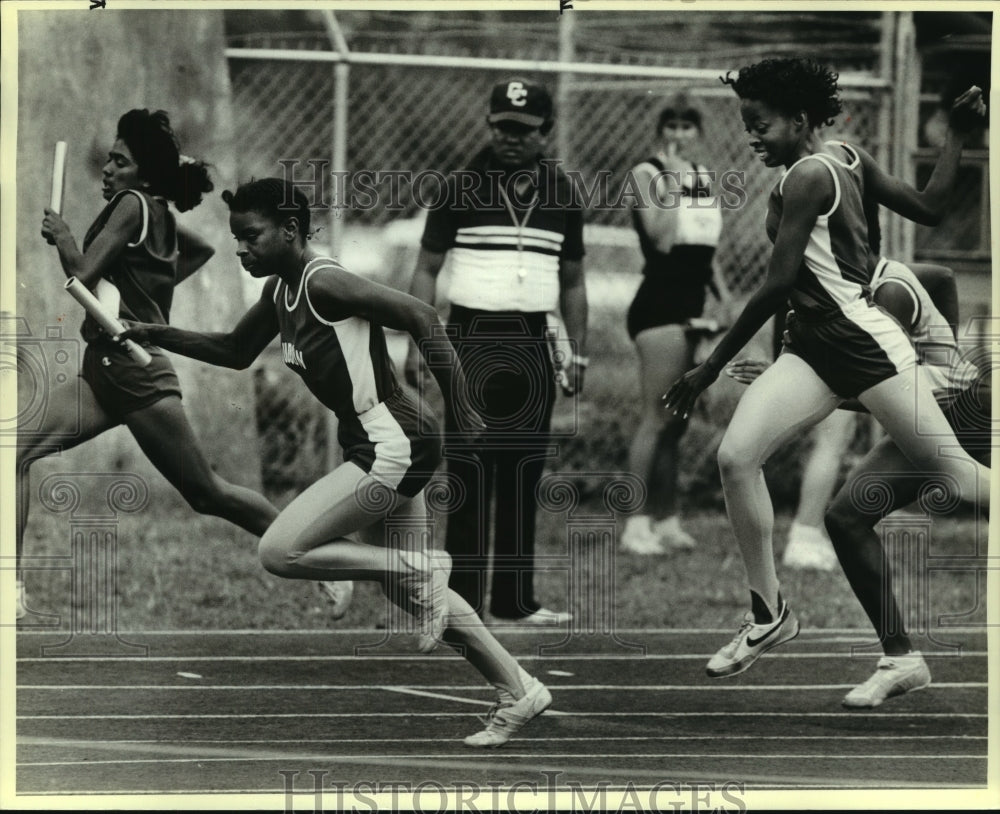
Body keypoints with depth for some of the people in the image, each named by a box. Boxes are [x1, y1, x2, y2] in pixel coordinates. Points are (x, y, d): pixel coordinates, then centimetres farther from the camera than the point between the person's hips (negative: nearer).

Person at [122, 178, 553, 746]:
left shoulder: (324, 283, -18)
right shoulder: (279, 291, 9)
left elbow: (420, 317, -22)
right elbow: (236, 353, 25)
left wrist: (463, 414, -22)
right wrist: (161, 336, 11)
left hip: (394, 445, -10)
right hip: (380, 448, 10)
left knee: (281, 552, -12)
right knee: (410, 590, 16)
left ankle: (418, 568, -3)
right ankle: (519, 693, 24)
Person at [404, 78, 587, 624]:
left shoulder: (561, 195, 9)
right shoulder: (462, 189, -1)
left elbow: (572, 282, 16)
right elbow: (426, 270, 1)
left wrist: (579, 353, 9)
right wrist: (417, 345, -8)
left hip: (532, 344, 4)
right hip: (473, 339, -4)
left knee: (524, 480, 6)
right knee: (471, 479, -6)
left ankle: (515, 600, 12)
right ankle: (462, 601, -5)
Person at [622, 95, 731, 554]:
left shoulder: (702, 177, 16)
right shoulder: (646, 173, -6)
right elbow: (661, 236, -19)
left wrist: (722, 294, 13)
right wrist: (671, 180, -18)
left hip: (689, 306, 8)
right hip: (659, 303, -8)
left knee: (676, 419, 10)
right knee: (657, 416, -11)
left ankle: (665, 519, 15)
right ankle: (638, 524, -10)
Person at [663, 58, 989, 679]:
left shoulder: (808, 175, -16)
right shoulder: (850, 159, 10)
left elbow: (778, 285, -17)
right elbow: (929, 207, 7)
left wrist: (712, 367, -13)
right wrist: (958, 134, 14)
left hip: (863, 342, -9)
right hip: (815, 347, 9)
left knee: (952, 471, 0)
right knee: (736, 456, -6)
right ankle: (769, 614, 2)